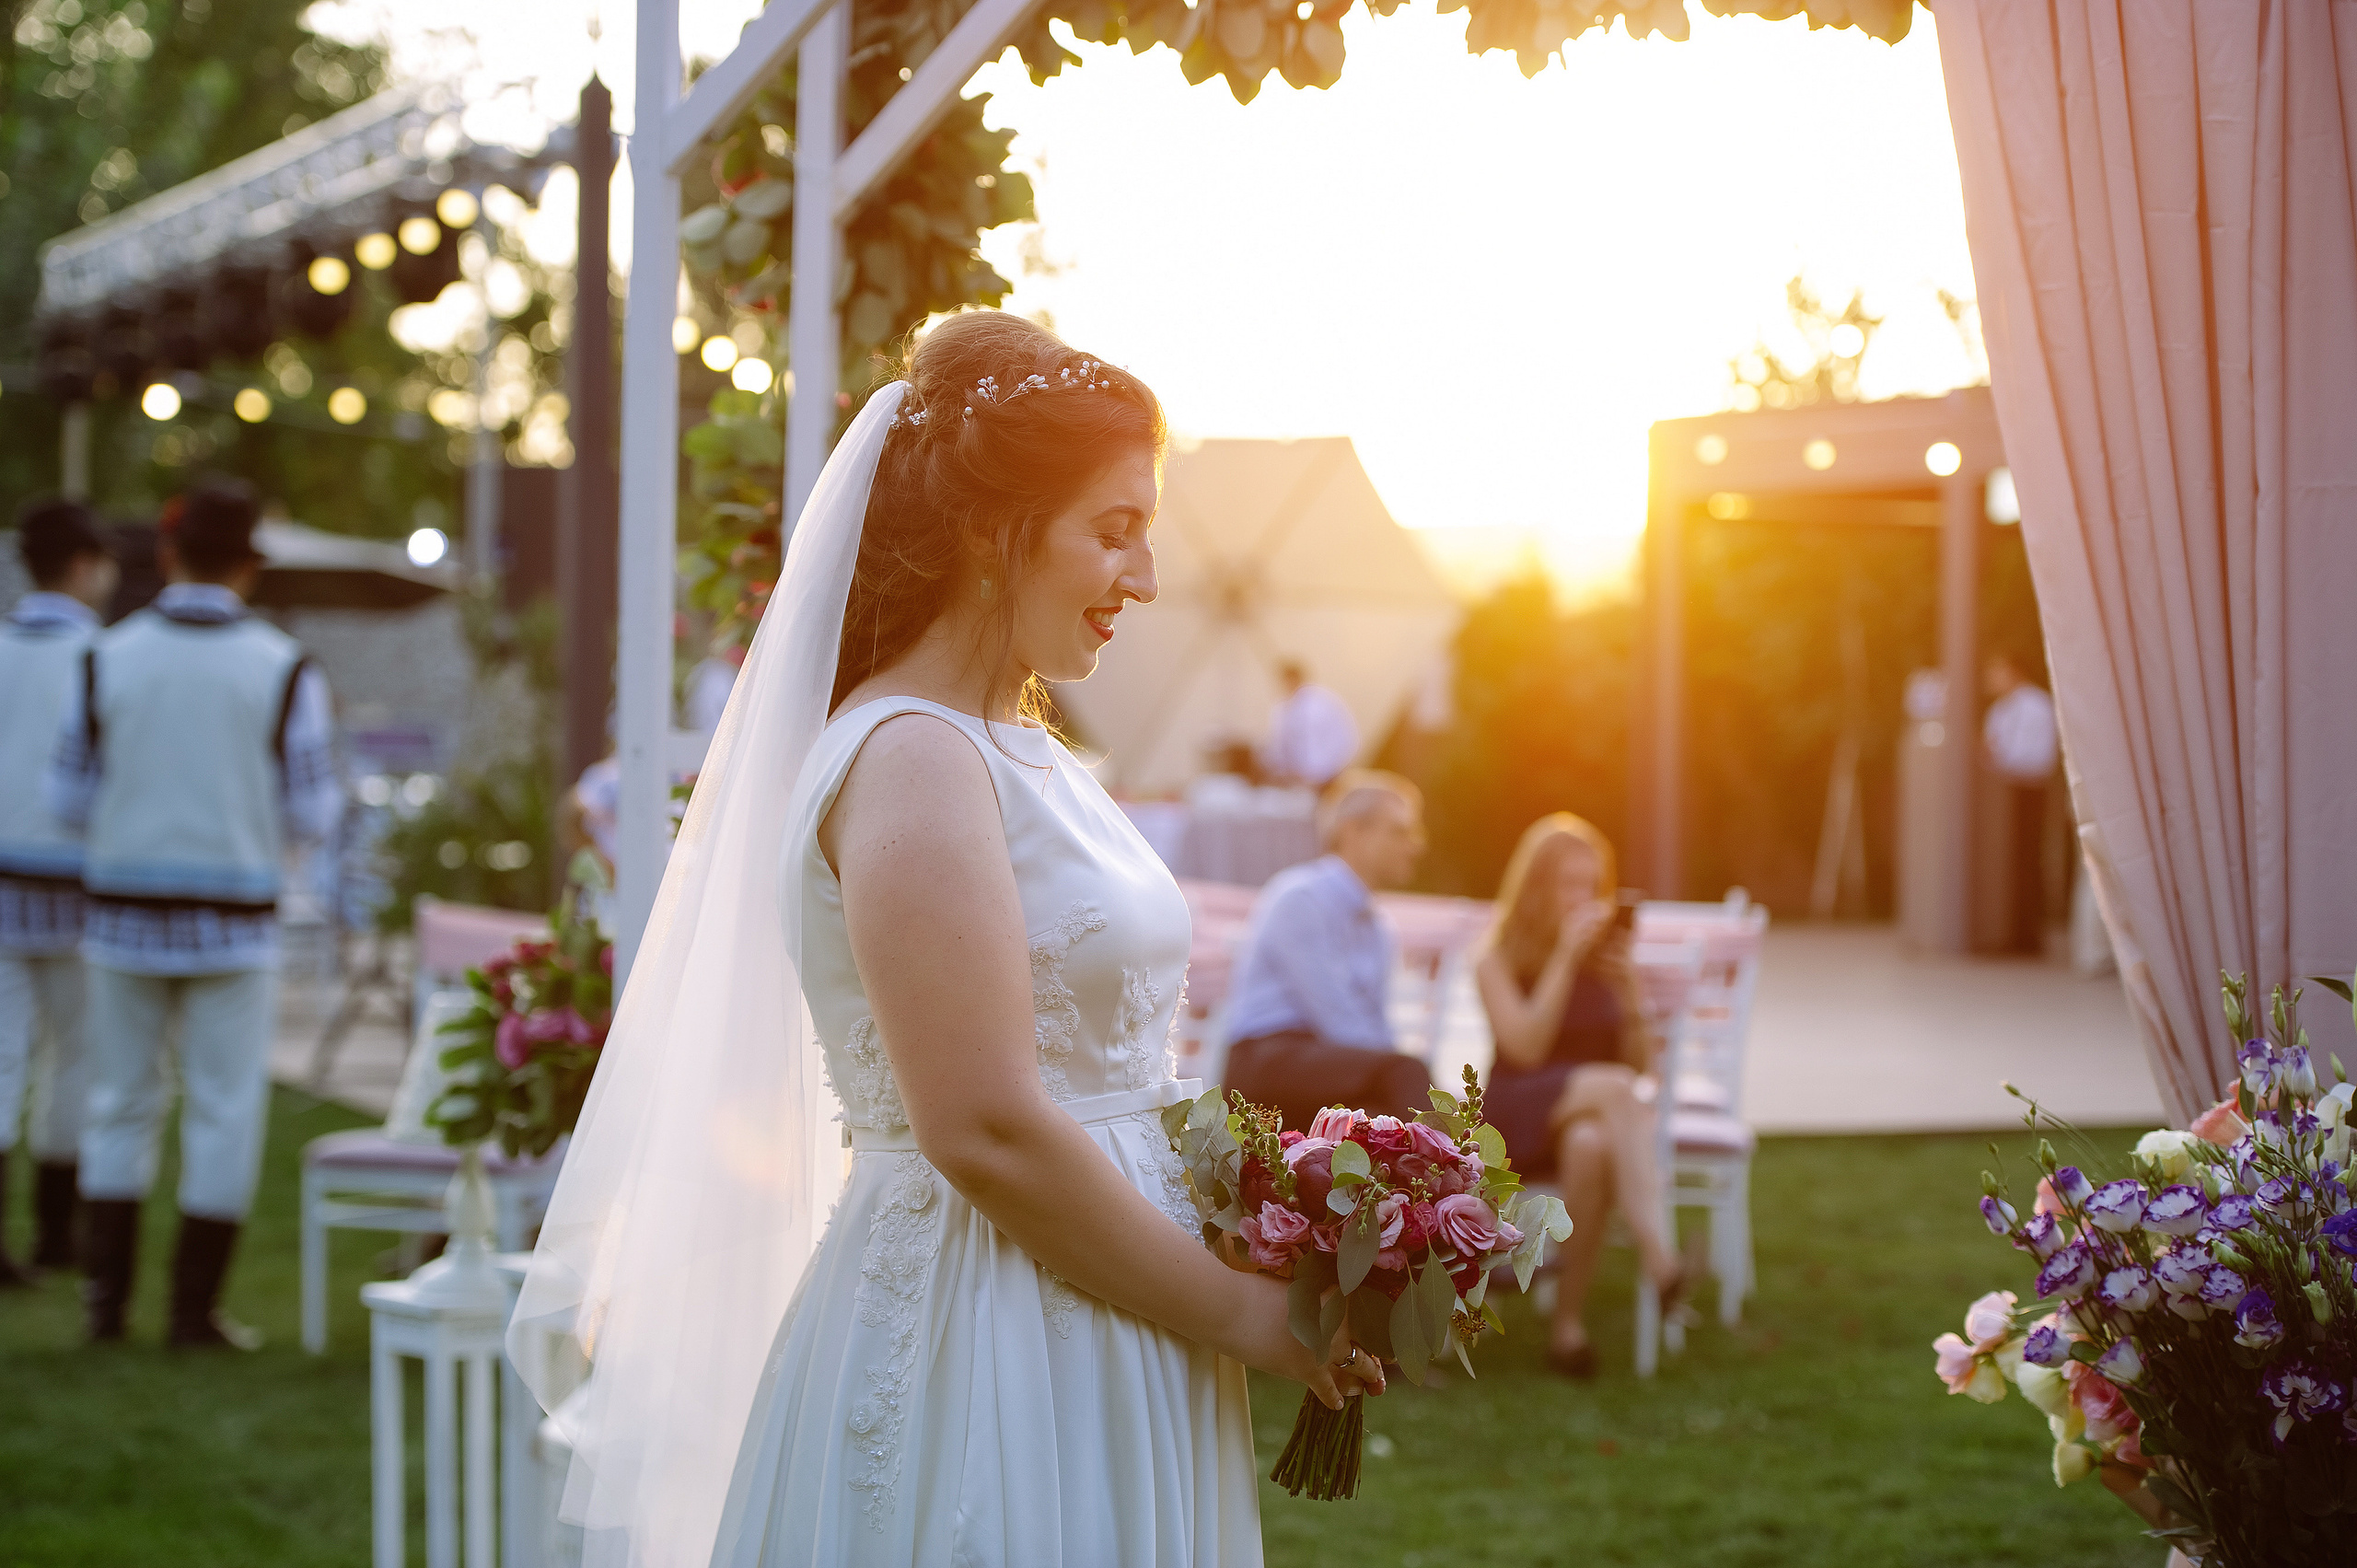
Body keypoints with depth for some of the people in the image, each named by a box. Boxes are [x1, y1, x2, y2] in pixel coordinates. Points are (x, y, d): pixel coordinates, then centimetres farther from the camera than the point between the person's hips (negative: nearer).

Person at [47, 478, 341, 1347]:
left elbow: (70, 798, 2)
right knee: (223, 1113, 6)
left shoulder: (108, 657, -2)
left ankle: (105, 1295, 14)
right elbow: (311, 813, -4)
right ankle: (194, 1307, 7)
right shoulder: (284, 670, -6)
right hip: (232, 915, -2)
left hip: (124, 909, 2)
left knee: (121, 1104, 13)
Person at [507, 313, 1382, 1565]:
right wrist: (1243, 1316, -14)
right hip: (978, 1357, -9)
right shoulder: (912, 759, -16)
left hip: (1084, 1355, 9)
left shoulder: (1019, 748, 13)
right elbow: (986, 1129, -22)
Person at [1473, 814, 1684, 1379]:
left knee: (1591, 1146, -37)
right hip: (1517, 1116, -3)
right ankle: (1656, 1255, -47)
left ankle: (1570, 1323, -34)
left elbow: (1641, 1067, 7)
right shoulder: (1499, 962, 3)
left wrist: (1628, 989, -8)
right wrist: (1565, 957, -15)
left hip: (1595, 1117, 3)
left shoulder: (1611, 955, 11)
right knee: (1609, 1087, -35)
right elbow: (1526, 1047, -15)